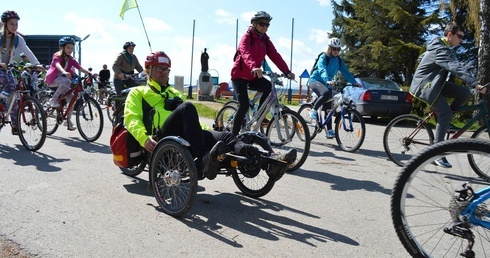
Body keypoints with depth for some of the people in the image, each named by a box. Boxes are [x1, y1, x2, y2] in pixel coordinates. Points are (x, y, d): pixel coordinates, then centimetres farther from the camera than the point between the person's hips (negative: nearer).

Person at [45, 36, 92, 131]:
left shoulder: (71, 59, 5)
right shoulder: (57, 56, -11)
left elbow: (80, 68, -6)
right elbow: (58, 65, -32)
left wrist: (90, 73, -24)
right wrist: (64, 72, -54)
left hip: (62, 80, 6)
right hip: (52, 79, -6)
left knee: (72, 99, -9)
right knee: (66, 81, -37)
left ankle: (68, 120, 2)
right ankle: (53, 100, -24)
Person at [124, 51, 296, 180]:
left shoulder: (174, 93, 35)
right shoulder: (138, 93, 20)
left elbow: (190, 119, 31)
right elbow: (132, 119, 2)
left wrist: (207, 132, 13)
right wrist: (144, 138, -19)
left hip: (185, 137, 5)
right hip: (162, 138, -4)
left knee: (225, 136, -23)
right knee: (187, 107, -33)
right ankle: (204, 161, -48)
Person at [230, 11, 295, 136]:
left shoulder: (265, 39, 4)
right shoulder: (247, 37, -14)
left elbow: (275, 55, -8)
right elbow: (246, 54, -33)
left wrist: (287, 71, -21)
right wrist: (253, 67, -54)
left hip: (253, 76, 5)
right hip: (239, 75, -5)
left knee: (269, 87, -22)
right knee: (244, 105, -16)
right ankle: (234, 134, -2)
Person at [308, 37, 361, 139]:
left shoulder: (339, 60, 6)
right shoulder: (323, 57, -12)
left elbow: (346, 72, 2)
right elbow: (322, 70, -29)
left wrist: (354, 82, -12)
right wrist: (327, 80, -47)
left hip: (328, 84, 6)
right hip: (315, 80, -6)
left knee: (328, 108, 0)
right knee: (326, 93, -37)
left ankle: (329, 130, 5)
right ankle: (313, 110, -16)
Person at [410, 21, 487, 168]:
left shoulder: (440, 47, 12)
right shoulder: (440, 50, -21)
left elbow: (420, 59, 27)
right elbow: (457, 68, -34)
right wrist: (475, 84, -42)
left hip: (434, 83, 10)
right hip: (425, 86, -10)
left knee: (464, 93, -6)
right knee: (445, 113, -20)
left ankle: (445, 122, 7)